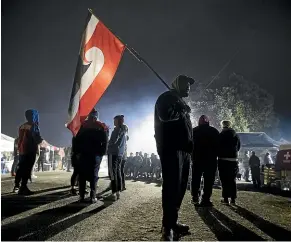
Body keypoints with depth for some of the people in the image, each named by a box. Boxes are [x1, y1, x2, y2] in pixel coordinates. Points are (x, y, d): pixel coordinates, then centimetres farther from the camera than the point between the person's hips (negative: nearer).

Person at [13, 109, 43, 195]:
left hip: (21, 151, 8)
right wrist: (41, 139, 7)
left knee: (21, 168, 15)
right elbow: (37, 140, -13)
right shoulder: (33, 126, -10)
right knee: (27, 169, -7)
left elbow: (20, 139, 19)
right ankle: (23, 188, -8)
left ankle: (16, 186, 22)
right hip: (30, 151, -8)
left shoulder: (22, 126, 13)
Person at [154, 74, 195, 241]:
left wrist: (190, 144, 14)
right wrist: (183, 111, -6)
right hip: (171, 148, -9)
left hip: (183, 149, 10)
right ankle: (168, 227, -8)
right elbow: (166, 115, -22)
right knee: (172, 186, -13)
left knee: (180, 186, 10)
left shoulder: (181, 103, 27)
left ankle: (172, 222, 19)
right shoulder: (167, 97, -1)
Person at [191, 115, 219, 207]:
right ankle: (205, 199, -5)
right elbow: (218, 145, 4)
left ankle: (195, 197, 14)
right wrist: (214, 155, 13)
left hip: (197, 159, 1)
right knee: (208, 179, 0)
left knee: (195, 179, 12)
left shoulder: (194, 131, 1)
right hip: (211, 159, -1)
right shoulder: (214, 131, 1)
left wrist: (193, 156, 13)